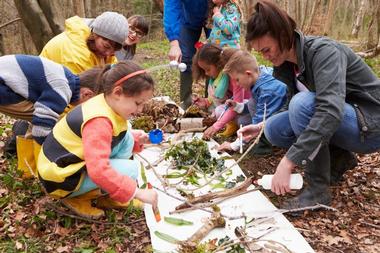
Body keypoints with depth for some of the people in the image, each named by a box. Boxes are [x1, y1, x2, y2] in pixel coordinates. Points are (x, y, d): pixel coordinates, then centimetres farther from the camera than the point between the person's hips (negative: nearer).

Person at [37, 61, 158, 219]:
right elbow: (98, 171, -41)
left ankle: (106, 195, 5)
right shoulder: (99, 122, -32)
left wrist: (136, 139, -2)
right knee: (132, 169, -20)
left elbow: (116, 135, 17)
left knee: (126, 137, 0)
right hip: (62, 177, -9)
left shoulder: (106, 103, -3)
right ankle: (76, 198, -3)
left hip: (77, 161, 9)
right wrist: (137, 192, -35)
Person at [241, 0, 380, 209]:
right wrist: (262, 126, -2)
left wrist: (288, 162, -43)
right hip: (339, 125, 8)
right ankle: (339, 158, 8)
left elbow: (331, 110, -39)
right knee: (273, 129, -8)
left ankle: (318, 189, -18)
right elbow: (296, 108, 10)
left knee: (303, 103, -31)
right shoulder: (286, 65, -1)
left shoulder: (323, 51, -25)